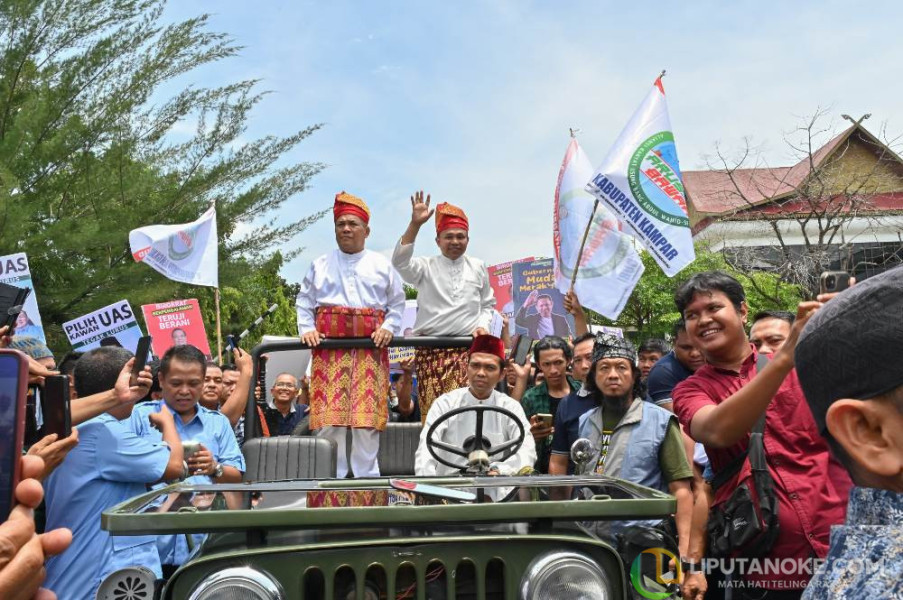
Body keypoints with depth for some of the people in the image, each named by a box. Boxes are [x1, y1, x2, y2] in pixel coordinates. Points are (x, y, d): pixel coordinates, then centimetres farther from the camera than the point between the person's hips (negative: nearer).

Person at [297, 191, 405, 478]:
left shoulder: (382, 265, 15)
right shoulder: (320, 265, 17)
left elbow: (397, 304, 13)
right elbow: (304, 301, 15)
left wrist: (389, 328, -4)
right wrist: (307, 329, -1)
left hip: (371, 347, 0)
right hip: (329, 346, 1)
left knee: (367, 417, -5)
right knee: (328, 417, -6)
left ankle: (367, 478, 6)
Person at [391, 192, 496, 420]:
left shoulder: (478, 267, 12)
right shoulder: (426, 267, 4)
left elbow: (487, 304, 20)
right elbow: (400, 261, -15)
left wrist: (483, 326, 1)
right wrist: (415, 224, -23)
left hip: (468, 349, 1)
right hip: (431, 349, -1)